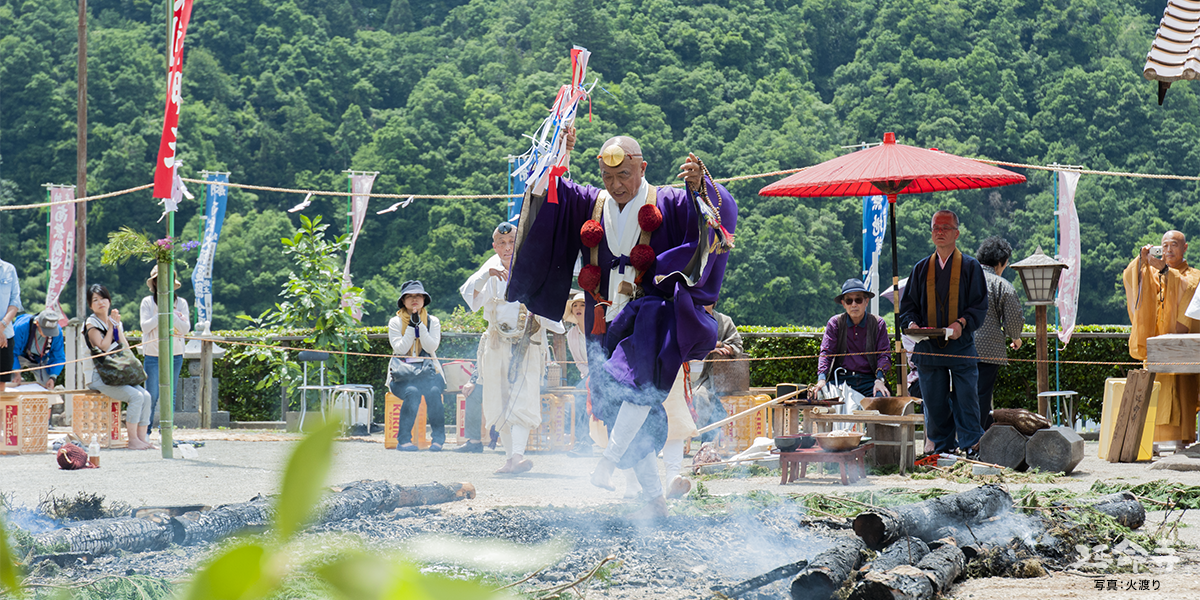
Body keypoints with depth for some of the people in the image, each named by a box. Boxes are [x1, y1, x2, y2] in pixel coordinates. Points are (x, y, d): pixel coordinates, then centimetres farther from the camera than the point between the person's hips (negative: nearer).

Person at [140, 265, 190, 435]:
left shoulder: (181, 303, 6)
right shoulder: (148, 302, 1)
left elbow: (185, 329, -2)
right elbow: (145, 326, -9)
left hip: (175, 355, 2)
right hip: (153, 355, -2)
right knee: (151, 395, -6)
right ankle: (146, 431, 5)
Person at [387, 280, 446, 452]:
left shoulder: (432, 321, 9)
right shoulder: (395, 322, 6)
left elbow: (432, 347, -5)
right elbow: (400, 349, -7)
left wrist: (420, 325, -12)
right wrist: (411, 327, -11)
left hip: (428, 372, 1)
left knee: (433, 391, -33)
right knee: (412, 392, -35)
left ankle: (438, 438, -18)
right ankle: (404, 439, -27)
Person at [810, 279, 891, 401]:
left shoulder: (878, 324, 8)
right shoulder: (835, 323, 8)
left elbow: (884, 355, 4)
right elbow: (826, 353, 2)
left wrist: (879, 380, -16)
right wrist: (821, 379, -17)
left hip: (869, 380, 0)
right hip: (841, 380, 1)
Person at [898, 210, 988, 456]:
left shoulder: (970, 266, 5)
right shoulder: (921, 268, 14)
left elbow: (980, 305, 1)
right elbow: (908, 304, 16)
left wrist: (962, 323, -16)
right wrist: (912, 322, -5)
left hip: (961, 344, -3)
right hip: (928, 345, 3)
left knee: (966, 398, -7)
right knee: (934, 400, 5)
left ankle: (972, 446, -3)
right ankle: (943, 448, 13)